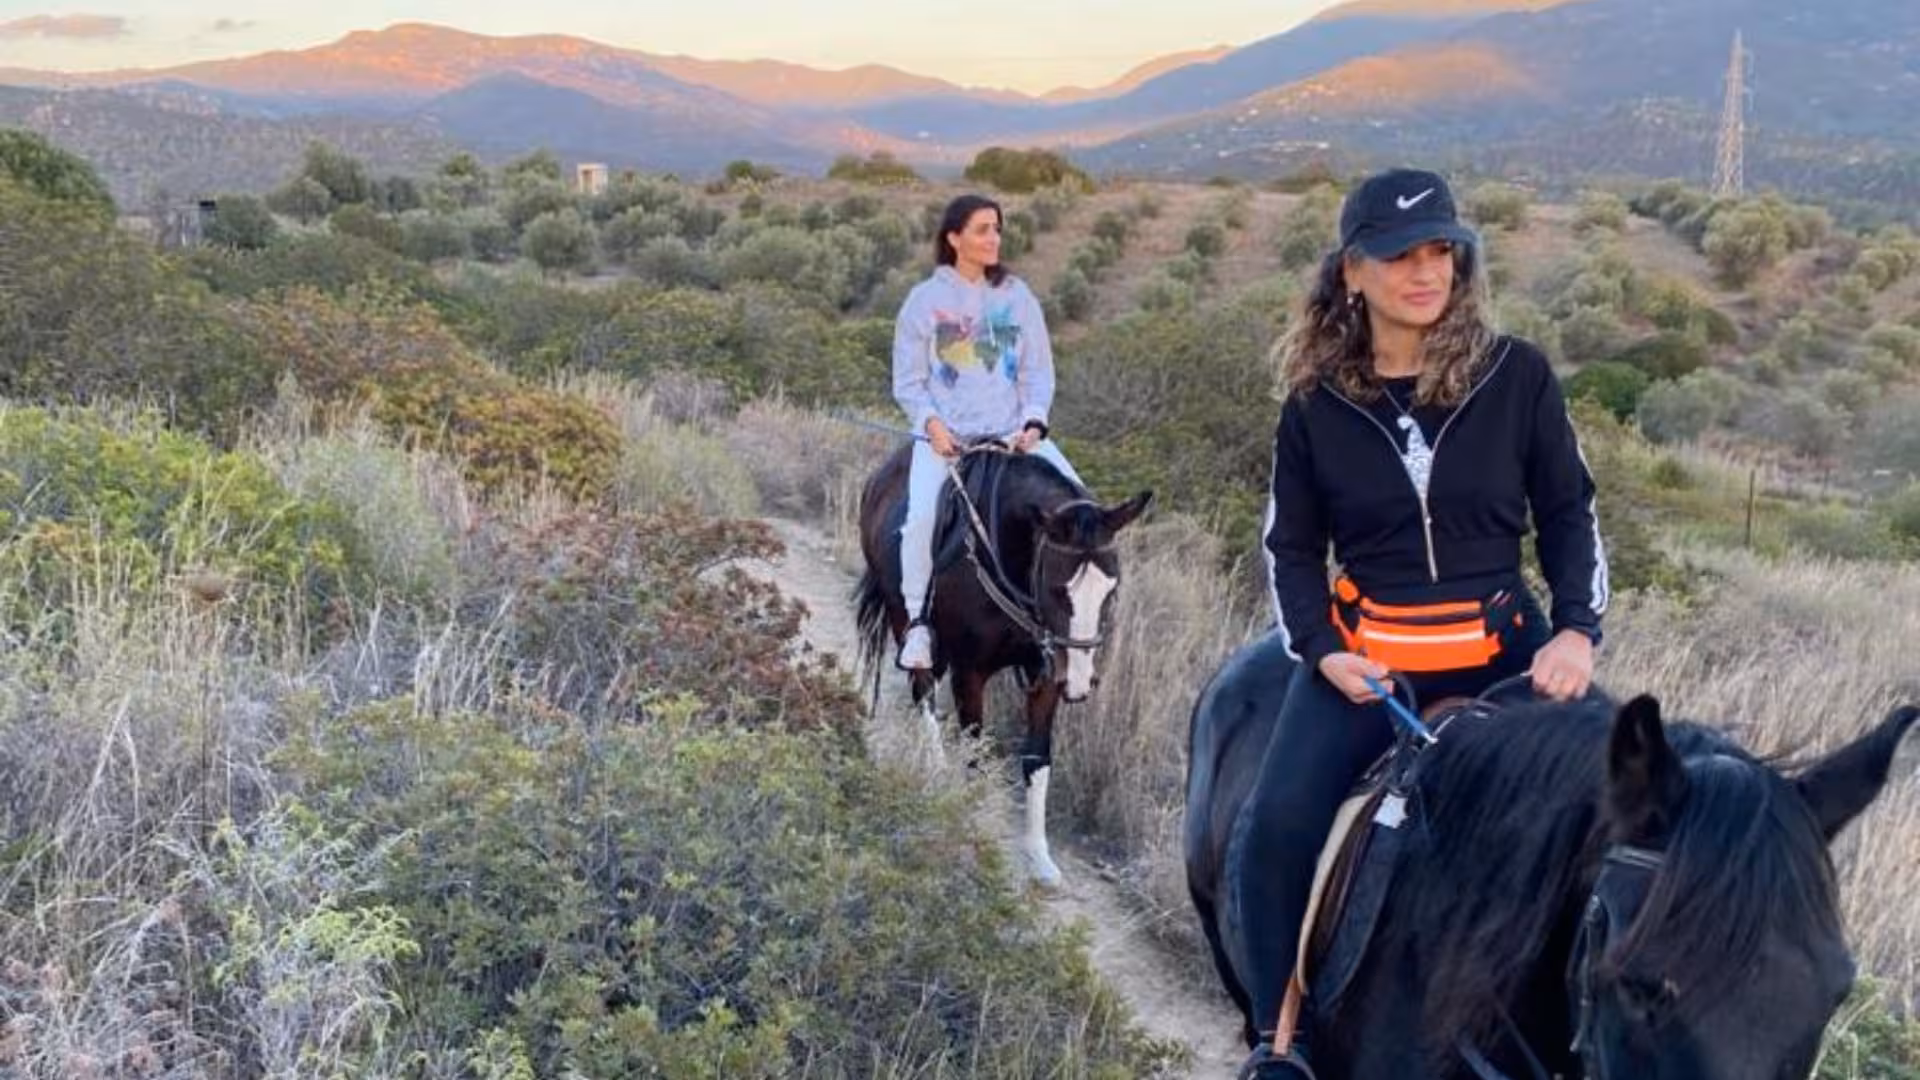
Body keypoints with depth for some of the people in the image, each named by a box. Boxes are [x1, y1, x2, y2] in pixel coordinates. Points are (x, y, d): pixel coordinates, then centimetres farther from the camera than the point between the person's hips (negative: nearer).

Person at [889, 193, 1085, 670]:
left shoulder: (1017, 296, 8)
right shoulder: (924, 300, 2)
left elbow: (1038, 371, 9)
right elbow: (908, 380, 5)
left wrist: (1034, 422, -8)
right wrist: (930, 422, -13)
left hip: (1012, 430, 2)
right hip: (944, 434, -2)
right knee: (922, 515, -25)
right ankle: (917, 621, -10)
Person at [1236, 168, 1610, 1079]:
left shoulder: (1517, 376, -2)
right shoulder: (1316, 403, 0)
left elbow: (1570, 514, 5)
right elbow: (1292, 546, 7)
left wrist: (1578, 628, -11)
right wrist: (1322, 649, -10)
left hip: (1502, 645, 1)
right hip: (1365, 652, 0)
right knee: (1278, 824, -20)